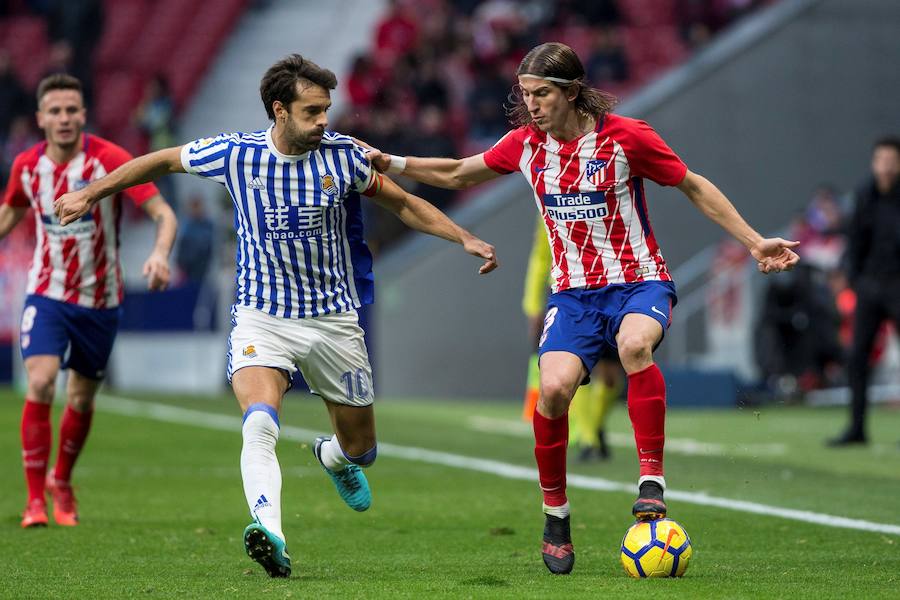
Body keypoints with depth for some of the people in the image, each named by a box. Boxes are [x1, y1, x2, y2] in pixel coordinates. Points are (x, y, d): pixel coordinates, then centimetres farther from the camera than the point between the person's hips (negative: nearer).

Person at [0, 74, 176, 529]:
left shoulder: (109, 160, -15)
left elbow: (163, 213, -19)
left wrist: (160, 255, -37)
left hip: (99, 299, -1)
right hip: (47, 294, 1)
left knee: (82, 400, 10)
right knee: (40, 385, -18)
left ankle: (61, 483, 36)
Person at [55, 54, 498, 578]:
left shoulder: (343, 155, -7)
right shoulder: (234, 154, -9)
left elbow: (403, 204, 8)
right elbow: (163, 161, 8)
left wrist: (466, 238, -1)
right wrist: (91, 193, 10)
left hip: (334, 319, 2)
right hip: (261, 317, -2)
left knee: (360, 448, 12)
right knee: (260, 424, -29)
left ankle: (335, 458, 48)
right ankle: (271, 536, -40)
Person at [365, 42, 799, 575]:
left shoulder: (625, 137, -10)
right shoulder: (525, 144, 2)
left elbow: (695, 187, 1)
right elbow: (459, 174, 18)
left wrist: (754, 243, -1)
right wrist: (392, 164, 7)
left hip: (639, 282, -3)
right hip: (574, 291, 3)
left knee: (635, 343, -38)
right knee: (554, 387, -23)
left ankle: (652, 480, -29)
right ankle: (556, 517, -4)